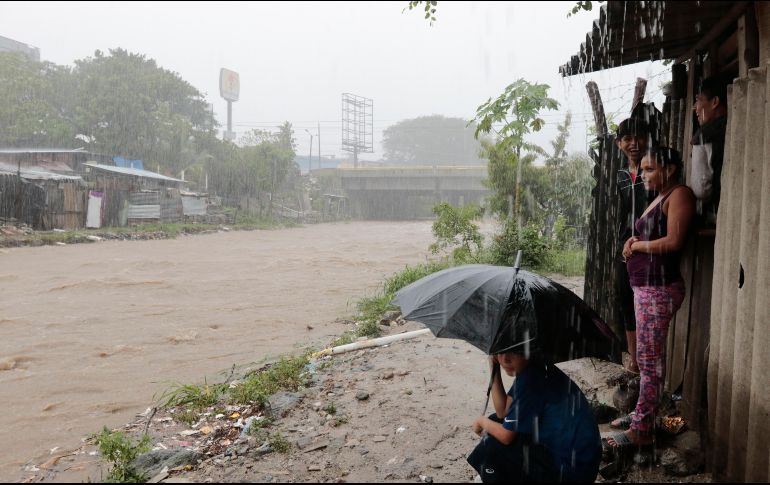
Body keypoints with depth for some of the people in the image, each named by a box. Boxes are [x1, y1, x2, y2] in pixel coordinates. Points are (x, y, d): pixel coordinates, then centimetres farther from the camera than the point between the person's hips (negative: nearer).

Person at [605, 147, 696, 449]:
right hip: (645, 287, 10)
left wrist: (637, 245, -8)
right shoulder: (658, 199, 19)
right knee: (647, 357, 15)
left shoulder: (680, 194, -10)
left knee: (650, 359, -6)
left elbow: (673, 242, -20)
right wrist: (633, 243, 0)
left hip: (660, 289, -10)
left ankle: (642, 430, -1)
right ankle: (643, 414, 24)